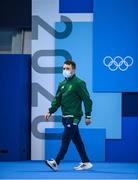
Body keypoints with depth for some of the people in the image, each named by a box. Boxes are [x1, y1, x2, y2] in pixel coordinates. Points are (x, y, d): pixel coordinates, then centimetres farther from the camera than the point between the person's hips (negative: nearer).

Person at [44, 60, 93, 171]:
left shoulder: (79, 83, -9)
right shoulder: (62, 84, 14)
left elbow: (87, 100, -10)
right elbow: (57, 100, 14)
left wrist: (88, 116, -12)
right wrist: (50, 112, 2)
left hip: (73, 117, -8)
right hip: (65, 116, 8)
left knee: (65, 139, -10)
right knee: (77, 140, 12)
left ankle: (56, 163, -12)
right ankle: (86, 163, 19)